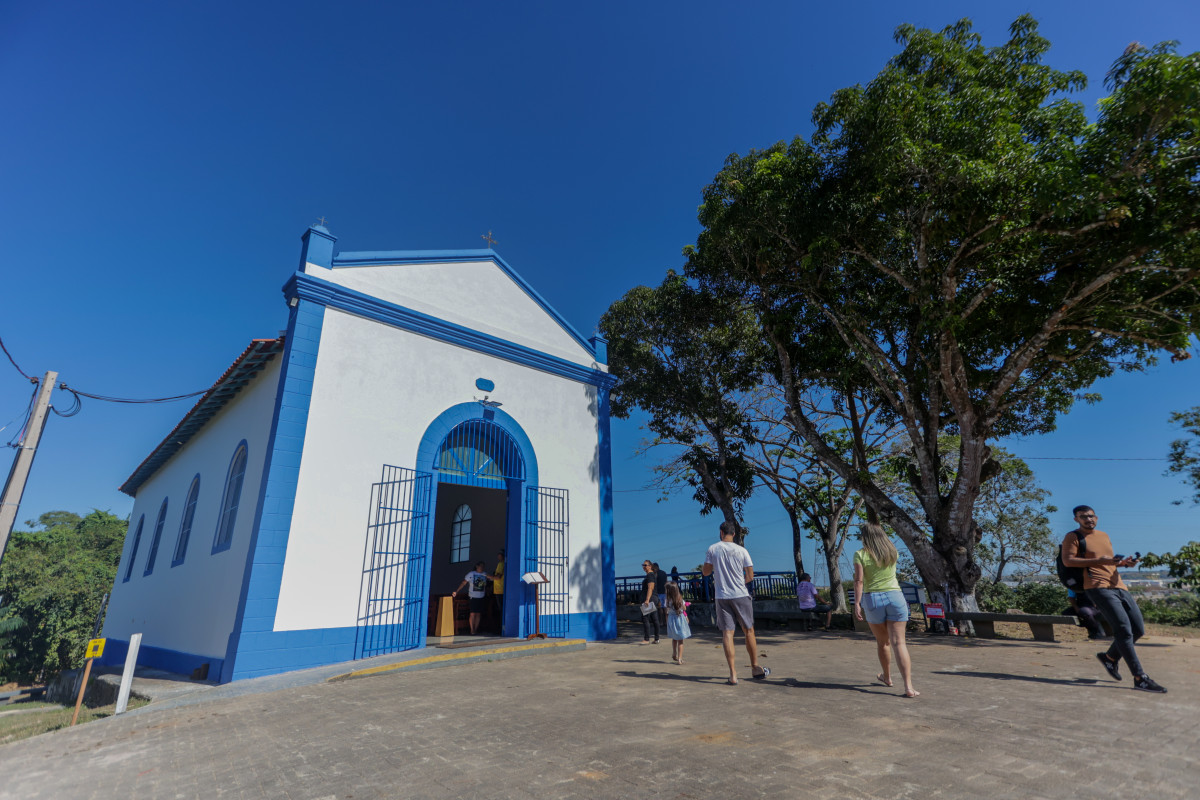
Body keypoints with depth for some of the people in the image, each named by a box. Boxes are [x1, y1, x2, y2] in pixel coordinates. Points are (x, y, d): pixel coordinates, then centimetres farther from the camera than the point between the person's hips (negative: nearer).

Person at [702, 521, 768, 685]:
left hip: (722, 597, 0)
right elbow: (750, 576, 0)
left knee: (727, 633, 2)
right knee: (749, 631, 14)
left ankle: (733, 674, -1)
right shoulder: (742, 550, -3)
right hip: (741, 595, 0)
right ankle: (755, 668, 26)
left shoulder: (712, 549, -3)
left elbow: (705, 572, 1)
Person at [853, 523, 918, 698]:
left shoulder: (860, 555, -6)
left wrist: (857, 604, -12)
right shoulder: (893, 552, 6)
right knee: (898, 643, -3)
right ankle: (908, 687, -12)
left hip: (872, 600, -2)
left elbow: (859, 581, -13)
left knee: (882, 642, 17)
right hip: (895, 598, 2)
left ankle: (887, 677, 36)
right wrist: (880, 539, 39)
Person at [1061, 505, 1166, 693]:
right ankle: (1140, 678, -9)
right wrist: (1099, 561, -19)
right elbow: (1067, 560, -14)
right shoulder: (1073, 537, -3)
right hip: (1098, 588, -8)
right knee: (1124, 630, -14)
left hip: (1119, 586, 8)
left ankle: (1110, 657, 27)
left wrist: (1124, 562, 8)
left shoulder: (1104, 536, 20)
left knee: (1138, 630, 9)